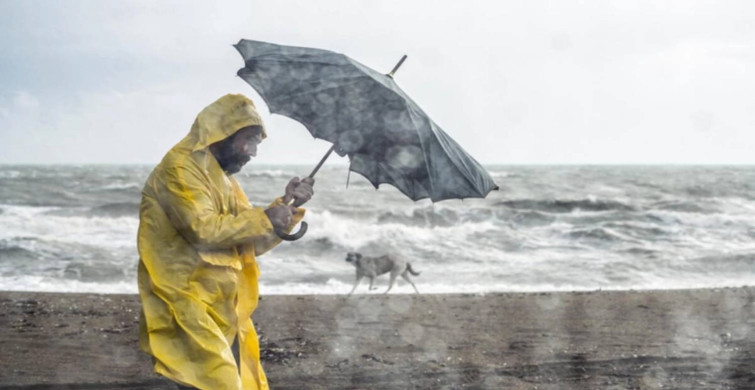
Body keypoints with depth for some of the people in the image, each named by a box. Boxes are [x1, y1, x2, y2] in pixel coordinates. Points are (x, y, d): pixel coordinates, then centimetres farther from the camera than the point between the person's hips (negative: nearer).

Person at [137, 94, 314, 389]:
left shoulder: (223, 177, 19)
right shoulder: (181, 167, -10)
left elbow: (251, 243, 18)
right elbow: (202, 229, -22)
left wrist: (287, 204, 6)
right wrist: (263, 218, -13)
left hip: (223, 314, 10)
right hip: (189, 312, -10)